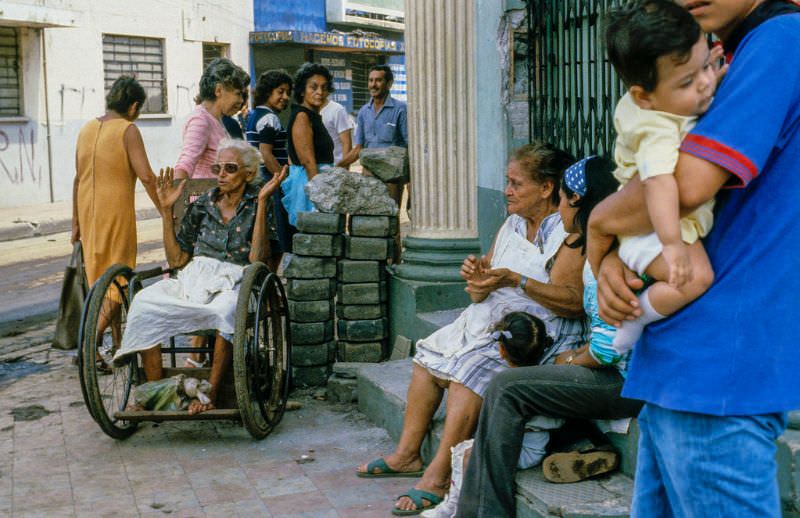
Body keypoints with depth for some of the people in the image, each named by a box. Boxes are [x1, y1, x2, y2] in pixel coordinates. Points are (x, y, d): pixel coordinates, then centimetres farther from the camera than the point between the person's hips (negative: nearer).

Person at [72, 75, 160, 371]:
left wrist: (76, 222, 19)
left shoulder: (87, 129, 11)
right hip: (117, 212, -7)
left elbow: (78, 179, 14)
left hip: (89, 214, 7)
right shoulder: (127, 130, -10)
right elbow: (146, 176, -18)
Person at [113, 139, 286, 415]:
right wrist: (166, 210, 8)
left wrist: (262, 201, -13)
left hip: (234, 281, -3)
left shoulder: (256, 206, 5)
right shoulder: (201, 206, 15)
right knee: (144, 302, -26)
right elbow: (177, 259, 12)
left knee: (225, 310, -40)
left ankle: (211, 391, -26)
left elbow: (257, 259, -11)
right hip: (194, 278, 4)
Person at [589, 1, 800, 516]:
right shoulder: (735, 61, 18)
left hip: (719, 364, -10)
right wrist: (611, 259, -2)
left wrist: (599, 217, -4)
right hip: (679, 362, 10)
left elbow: (687, 185, -24)